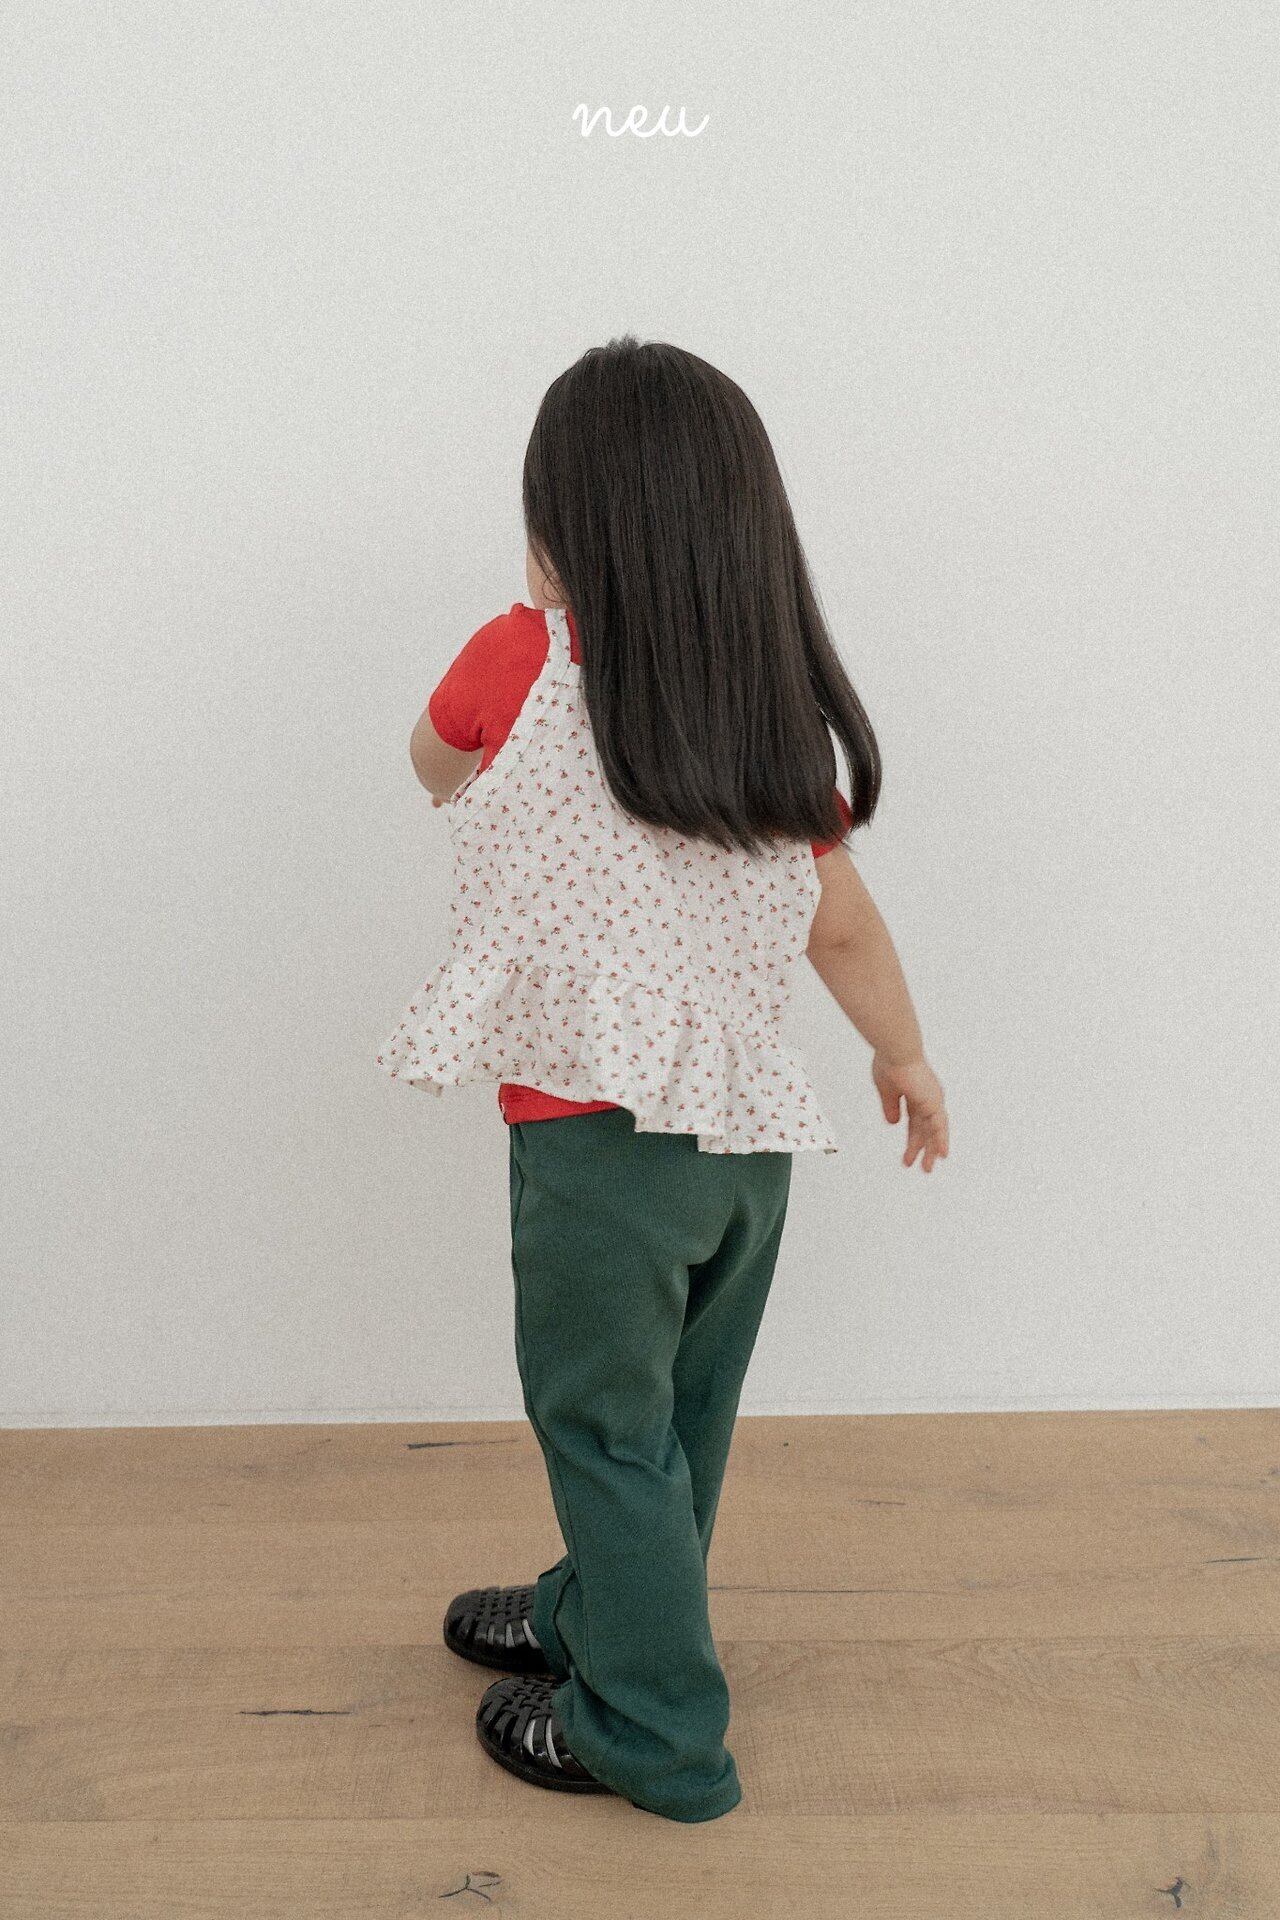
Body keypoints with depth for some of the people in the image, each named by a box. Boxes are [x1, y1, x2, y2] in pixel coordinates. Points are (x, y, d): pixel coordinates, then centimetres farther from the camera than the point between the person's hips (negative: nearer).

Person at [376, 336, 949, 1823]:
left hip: (599, 1135, -6)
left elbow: (434, 767, 9)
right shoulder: (781, 713, 1)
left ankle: (653, 1732, 27)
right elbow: (847, 927, 7)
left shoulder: (524, 666, -12)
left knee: (604, 1428, 12)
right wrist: (905, 1056, 23)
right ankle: (597, 1618, 45)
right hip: (747, 1129, 6)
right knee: (673, 1422, 21)